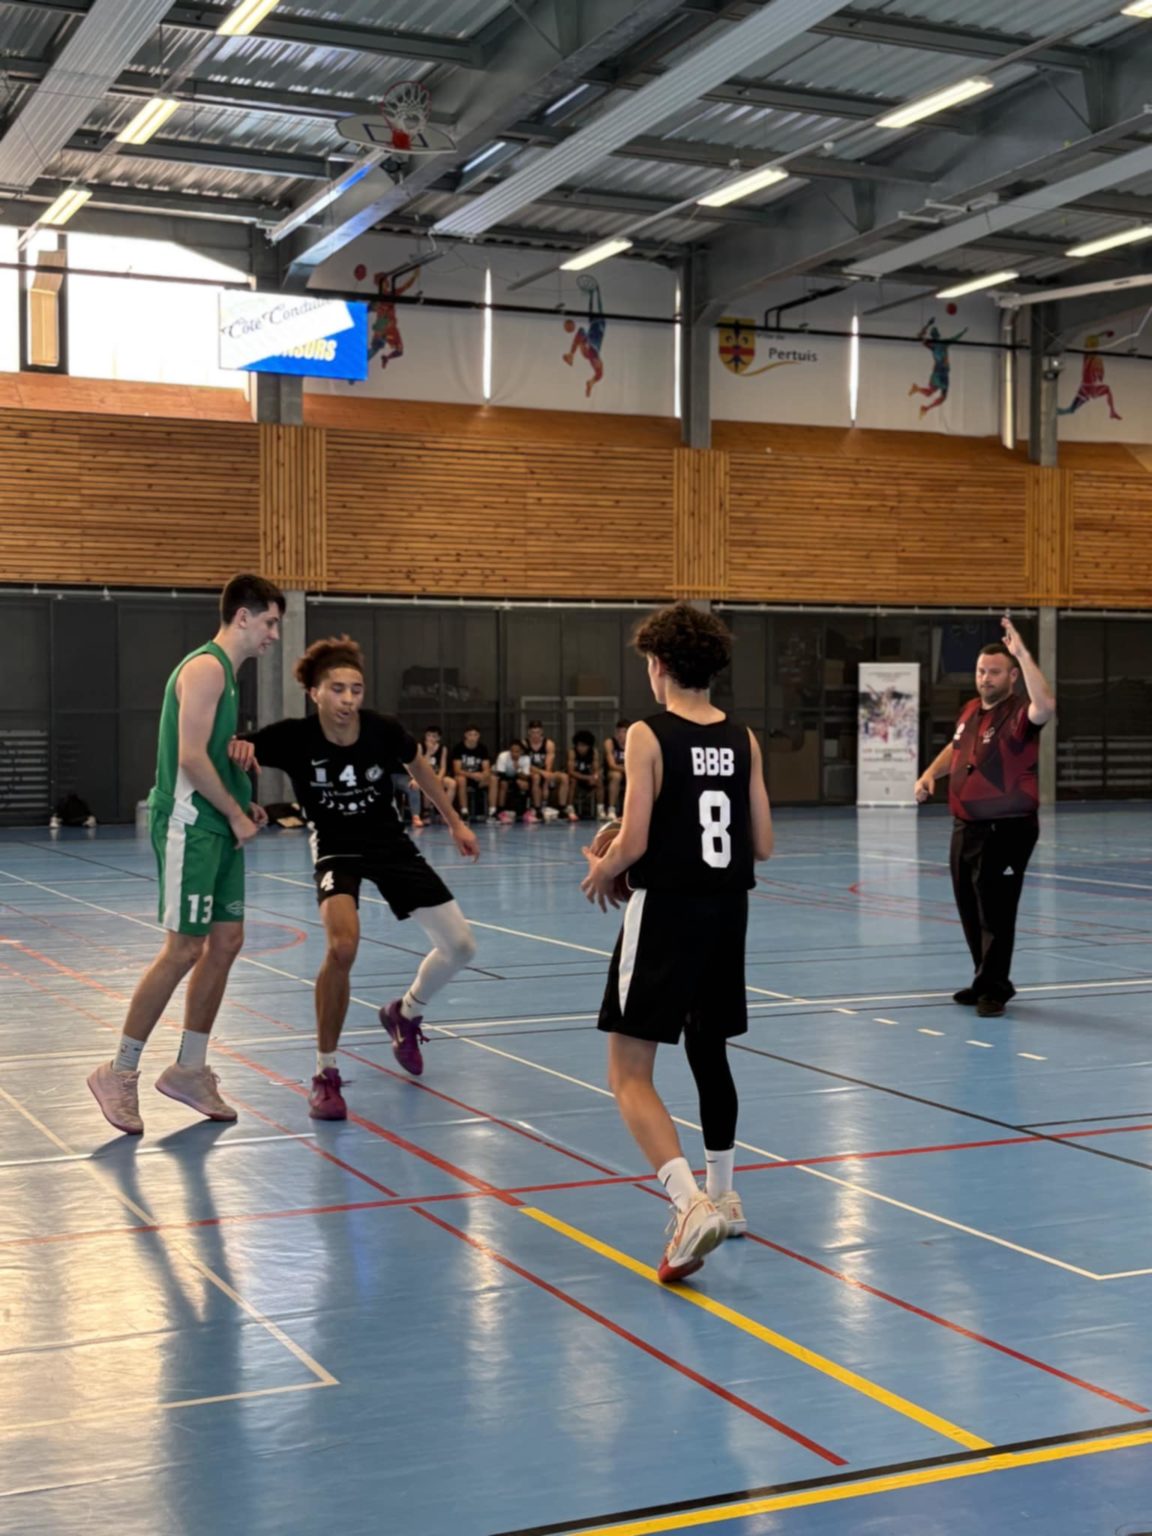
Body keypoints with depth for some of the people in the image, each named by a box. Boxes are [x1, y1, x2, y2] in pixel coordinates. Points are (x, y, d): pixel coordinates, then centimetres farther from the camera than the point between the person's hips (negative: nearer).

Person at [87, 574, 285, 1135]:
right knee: (184, 949, -7)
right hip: (189, 826, -10)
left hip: (217, 827, 10)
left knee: (226, 942, 9)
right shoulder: (205, 667, -14)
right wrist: (236, 815, -13)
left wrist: (243, 805, 10)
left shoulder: (225, 672, 17)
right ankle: (120, 1072, 3)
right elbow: (191, 756, -21)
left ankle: (188, 1069, 17)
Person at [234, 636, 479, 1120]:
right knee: (342, 945, -30)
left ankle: (405, 1014, 35)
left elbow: (420, 768, 2)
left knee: (460, 945, 3)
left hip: (390, 843, 3)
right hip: (336, 848, -3)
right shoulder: (294, 737, -24)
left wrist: (455, 822, 10)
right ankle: (325, 1074, -12)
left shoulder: (383, 730, -19)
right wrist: (238, 748, -42)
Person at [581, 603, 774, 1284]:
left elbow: (634, 843, -16)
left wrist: (600, 871, 4)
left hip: (665, 912, -6)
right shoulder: (744, 740, 4)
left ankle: (692, 1204, -20)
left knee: (630, 1072, -2)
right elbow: (763, 845, 5)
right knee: (710, 1054, 22)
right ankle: (722, 1199, 33)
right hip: (727, 913, 6)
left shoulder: (649, 736, -11)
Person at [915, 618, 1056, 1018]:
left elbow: (1046, 706, -38)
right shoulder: (970, 711, 9)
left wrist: (1022, 653, -38)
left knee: (995, 910, -6)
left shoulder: (1018, 715, -14)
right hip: (966, 828, 8)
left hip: (1006, 831, -8)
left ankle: (993, 989, 5)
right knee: (970, 909, 15)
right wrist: (931, 773, 11)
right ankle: (987, 980, 29)